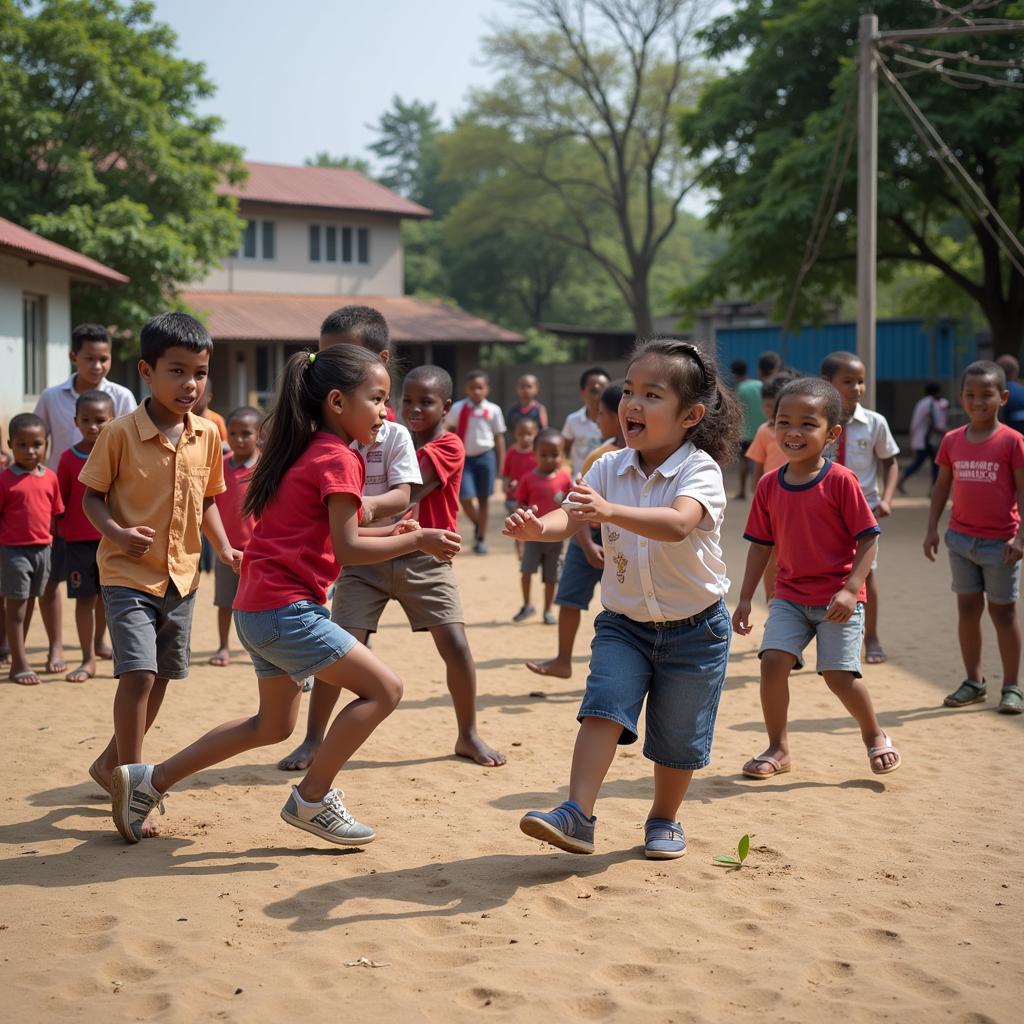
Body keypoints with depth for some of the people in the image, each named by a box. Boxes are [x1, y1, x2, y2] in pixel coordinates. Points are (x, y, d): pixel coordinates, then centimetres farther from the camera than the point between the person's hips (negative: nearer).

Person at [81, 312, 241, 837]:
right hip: (129, 575, -6)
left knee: (161, 676, 14)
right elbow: (92, 495, -6)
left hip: (181, 575, 6)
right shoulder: (120, 433, -13)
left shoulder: (207, 435, 1)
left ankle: (111, 763, 35)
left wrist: (223, 547, -1)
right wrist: (117, 532, -23)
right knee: (138, 673, -17)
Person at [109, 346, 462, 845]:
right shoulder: (339, 458, -12)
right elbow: (347, 548, -18)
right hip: (287, 610, -10)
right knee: (383, 689, -6)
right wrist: (417, 541, -11)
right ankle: (312, 799, 1)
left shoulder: (303, 452, 16)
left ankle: (149, 780, 23)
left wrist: (387, 532, 14)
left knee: (274, 724, 22)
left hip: (256, 609, 10)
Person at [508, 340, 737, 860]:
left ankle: (664, 820, 32)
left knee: (677, 737, 10)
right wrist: (538, 526, -39)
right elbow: (570, 516, -15)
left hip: (694, 628, -3)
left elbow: (677, 524, -40)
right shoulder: (609, 469, -4)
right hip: (624, 622, 3)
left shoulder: (700, 471, -20)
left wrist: (611, 511, -55)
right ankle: (576, 815, -19)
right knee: (604, 707, -17)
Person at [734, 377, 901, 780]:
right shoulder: (769, 485, 1)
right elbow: (761, 545, 9)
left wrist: (850, 589, -19)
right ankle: (778, 748, 6)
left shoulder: (841, 481, -12)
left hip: (837, 599, -4)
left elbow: (868, 538, -10)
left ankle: (875, 735, 22)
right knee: (773, 660, -12)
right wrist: (745, 598, 7)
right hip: (789, 596, 4)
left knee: (840, 675, -8)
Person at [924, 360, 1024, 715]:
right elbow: (942, 486, 10)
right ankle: (973, 682, 20)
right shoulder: (952, 441, 4)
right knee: (968, 608, 9)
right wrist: (932, 529, 5)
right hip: (961, 538, 4)